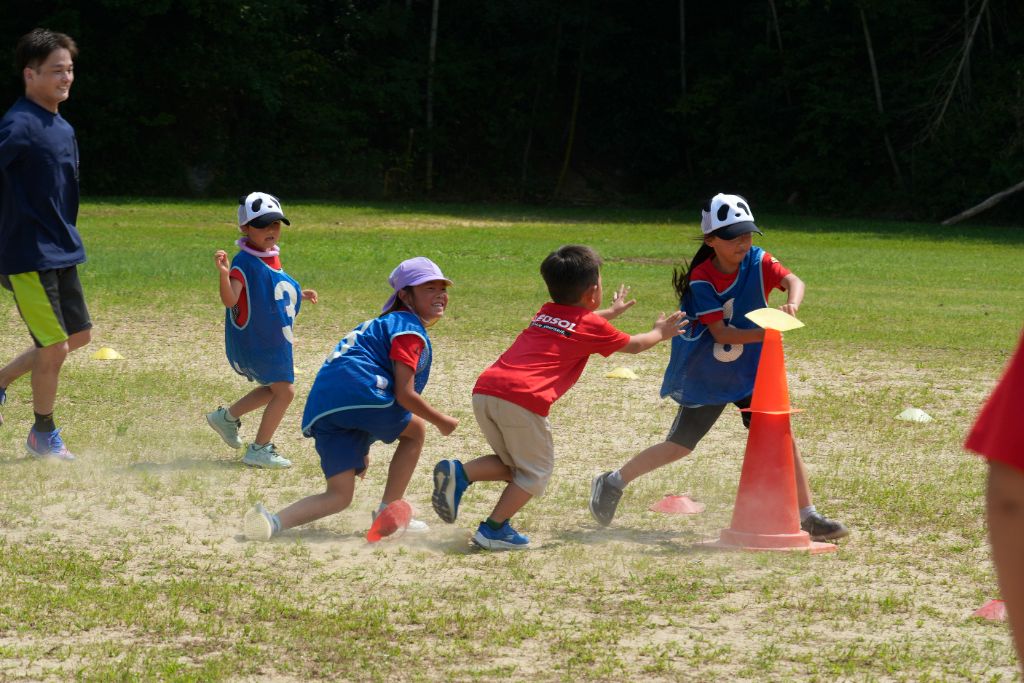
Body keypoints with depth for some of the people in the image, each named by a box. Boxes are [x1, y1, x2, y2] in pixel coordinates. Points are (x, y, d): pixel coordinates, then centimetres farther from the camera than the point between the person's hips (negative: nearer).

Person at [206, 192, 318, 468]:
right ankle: (259, 450, 0)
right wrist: (224, 274, -49)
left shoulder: (273, 257, 6)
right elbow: (230, 300, -34)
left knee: (274, 388, 23)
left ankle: (227, 417, 35)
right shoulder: (244, 262, -21)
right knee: (284, 391, -8)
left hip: (273, 339, 9)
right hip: (253, 340, -9)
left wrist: (300, 294, 17)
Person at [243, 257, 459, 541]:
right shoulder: (410, 330, 4)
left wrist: (361, 451, 37)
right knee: (416, 429, 18)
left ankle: (274, 522, -18)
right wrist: (441, 422, 10)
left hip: (321, 407, 8)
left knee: (339, 496, 7)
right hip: (357, 392, -8)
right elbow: (404, 394, -6)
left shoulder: (382, 325, 34)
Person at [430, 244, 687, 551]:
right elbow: (634, 345, 27)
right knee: (535, 471, 11)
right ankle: (494, 529, 6)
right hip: (523, 399, -7)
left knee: (513, 464, 23)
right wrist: (660, 332, 47)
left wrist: (611, 312, 70)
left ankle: (459, 474, 1)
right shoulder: (593, 326, 10)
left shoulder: (546, 313, 28)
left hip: (484, 390, 7)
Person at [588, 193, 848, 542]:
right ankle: (613, 483, 27)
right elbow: (721, 334, -24)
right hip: (706, 378, -2)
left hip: (752, 372, 2)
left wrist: (791, 306, -52)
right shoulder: (702, 279, -18)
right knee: (679, 447, 6)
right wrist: (766, 332, -38)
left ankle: (808, 515, -6)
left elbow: (793, 281, -29)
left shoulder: (758, 262, -11)